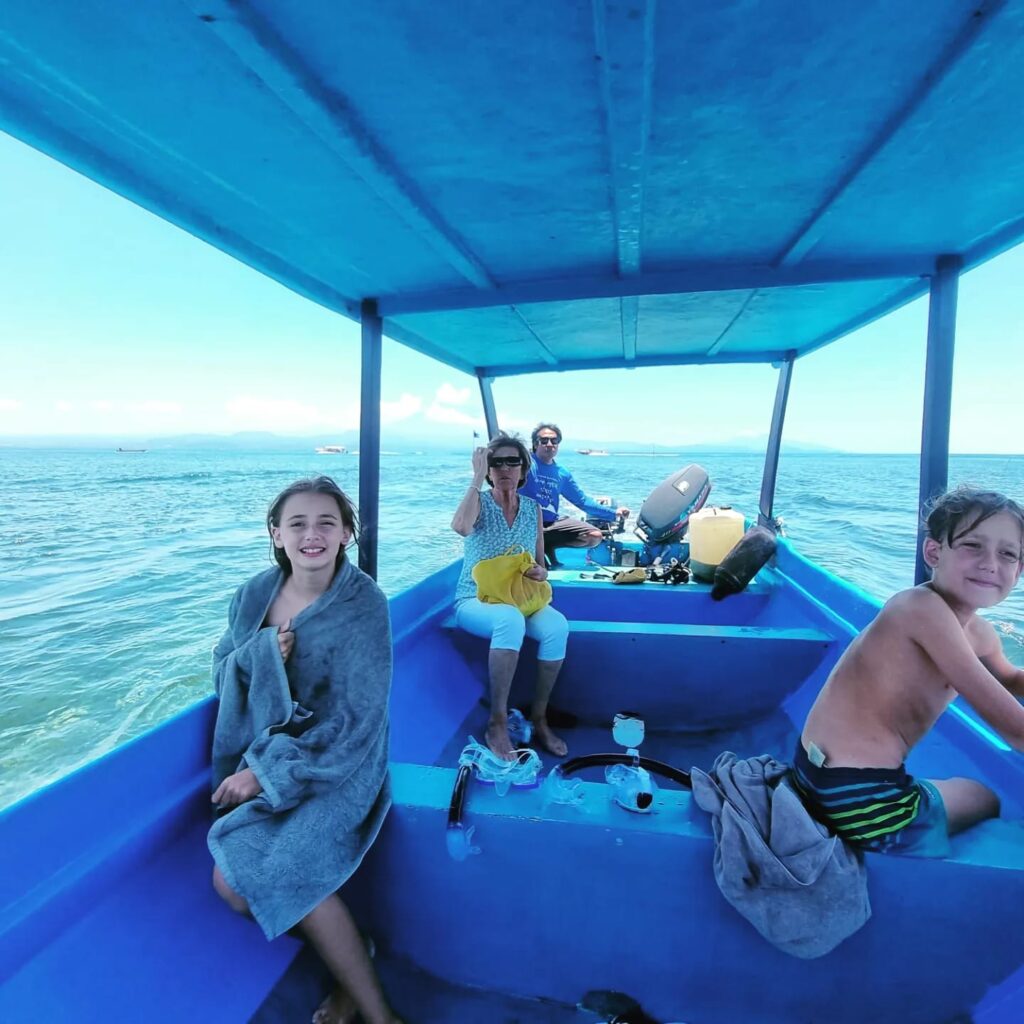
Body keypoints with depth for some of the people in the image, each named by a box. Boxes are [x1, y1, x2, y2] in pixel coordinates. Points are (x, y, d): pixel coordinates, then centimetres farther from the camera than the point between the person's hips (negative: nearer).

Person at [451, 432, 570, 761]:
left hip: (519, 599, 4)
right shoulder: (479, 500, -3)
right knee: (510, 620, -37)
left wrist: (540, 572, -12)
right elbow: (461, 527, -29)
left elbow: (539, 564, 12)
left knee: (557, 625, -27)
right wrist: (477, 478, -22)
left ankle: (539, 718, -11)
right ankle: (497, 723, -24)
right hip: (476, 600, -3)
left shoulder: (533, 509, 8)